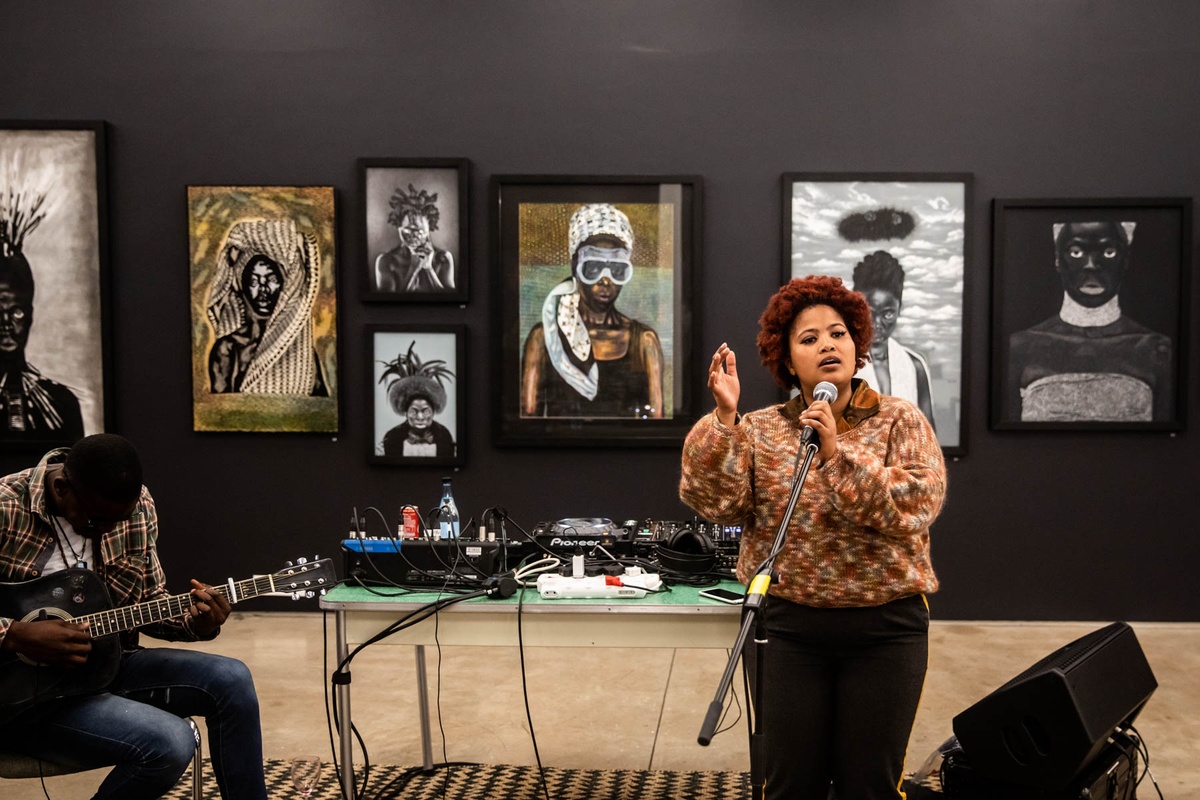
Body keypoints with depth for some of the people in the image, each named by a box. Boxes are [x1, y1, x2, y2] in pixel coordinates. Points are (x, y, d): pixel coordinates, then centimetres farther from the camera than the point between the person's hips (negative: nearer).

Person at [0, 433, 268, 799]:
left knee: (230, 680, -12)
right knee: (169, 741, -24)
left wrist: (196, 622, -12)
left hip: (103, 661, 6)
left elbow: (150, 600, 8)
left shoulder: (134, 507, -1)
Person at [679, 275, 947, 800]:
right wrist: (724, 417, -17)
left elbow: (917, 504, -14)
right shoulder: (760, 430, 4)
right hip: (785, 626, 1)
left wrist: (838, 453, -22)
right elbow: (717, 504, -9)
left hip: (885, 627, 0)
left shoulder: (900, 421, 1)